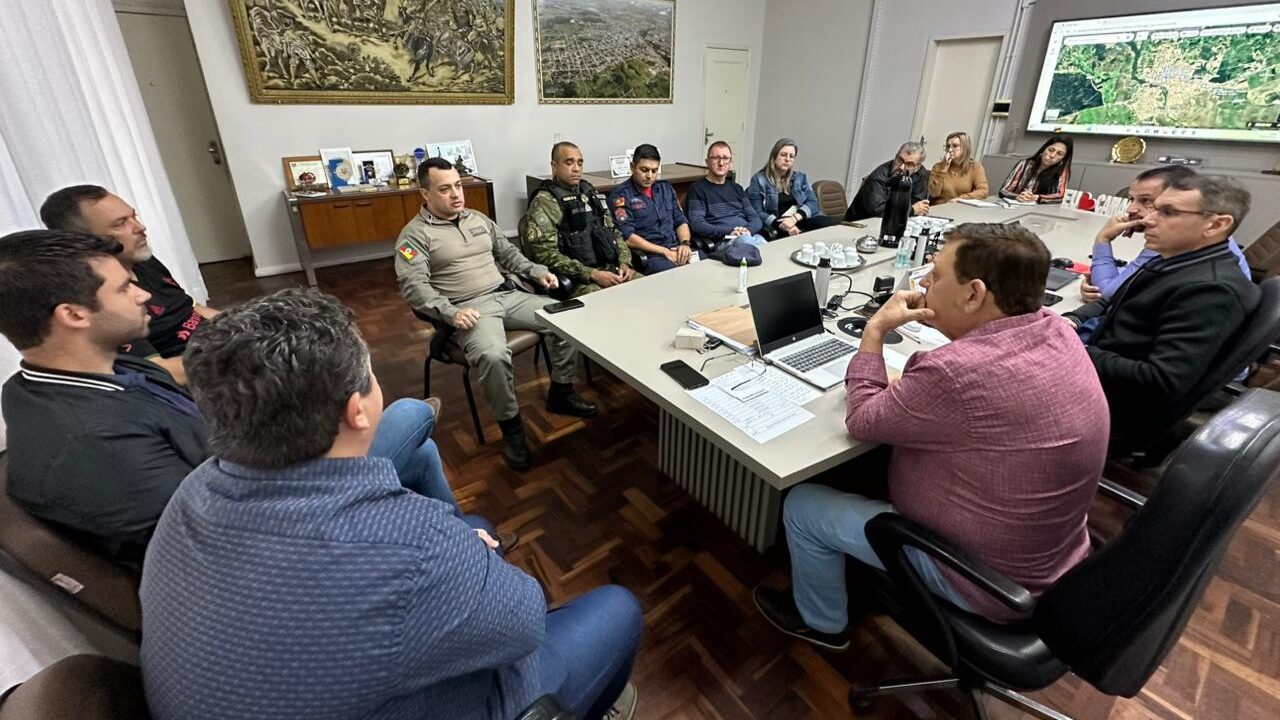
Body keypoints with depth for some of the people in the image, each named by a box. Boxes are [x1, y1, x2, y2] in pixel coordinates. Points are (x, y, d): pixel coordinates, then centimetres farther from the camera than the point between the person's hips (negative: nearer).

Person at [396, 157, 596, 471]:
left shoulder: (478, 219, 17)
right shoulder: (415, 234, -3)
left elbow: (507, 252, 23)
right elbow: (413, 286, -14)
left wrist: (538, 271, 7)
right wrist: (451, 313, -28)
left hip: (507, 295, 7)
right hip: (469, 308, -6)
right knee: (493, 355, -37)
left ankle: (561, 393, 7)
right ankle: (511, 426, -13)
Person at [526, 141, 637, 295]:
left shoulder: (590, 193, 18)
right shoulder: (545, 202, -4)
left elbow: (614, 232, 23)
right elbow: (546, 254, -13)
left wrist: (624, 262, 2)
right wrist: (592, 275, -19)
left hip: (612, 269, 7)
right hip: (577, 281, -7)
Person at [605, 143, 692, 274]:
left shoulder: (666, 188, 20)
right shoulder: (620, 195, 0)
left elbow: (681, 221, 21)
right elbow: (628, 237, -9)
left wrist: (685, 243, -2)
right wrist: (665, 252, -13)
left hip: (676, 250, 6)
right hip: (647, 255, -6)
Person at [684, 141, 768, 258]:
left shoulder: (737, 188, 27)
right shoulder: (697, 189, 9)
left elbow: (756, 218, 20)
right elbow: (696, 224, -5)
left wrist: (748, 230, -5)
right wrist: (728, 232, -17)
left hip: (751, 235, 5)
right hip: (720, 242, -4)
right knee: (744, 240, -38)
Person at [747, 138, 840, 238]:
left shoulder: (800, 177, 18)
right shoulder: (759, 180, 4)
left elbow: (812, 203, 6)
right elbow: (757, 213, -5)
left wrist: (795, 218, -15)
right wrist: (782, 225, -20)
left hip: (804, 220, 5)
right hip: (778, 229, -5)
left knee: (835, 224, -25)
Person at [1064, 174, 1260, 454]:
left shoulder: (1212, 289, -21)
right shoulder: (1174, 262, 7)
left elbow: (1160, 384, -28)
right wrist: (1072, 320, -2)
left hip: (1114, 413, -8)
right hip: (1096, 372, 9)